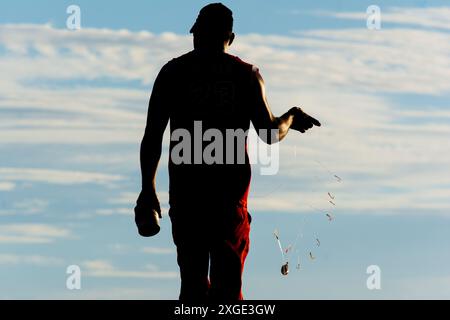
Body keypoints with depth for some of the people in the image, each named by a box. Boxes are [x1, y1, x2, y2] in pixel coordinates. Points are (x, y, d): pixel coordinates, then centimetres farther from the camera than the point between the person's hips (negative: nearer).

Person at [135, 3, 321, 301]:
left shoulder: (173, 72, 3)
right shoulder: (246, 74, 1)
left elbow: (152, 136, 1)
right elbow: (270, 134, -3)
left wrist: (148, 190, 7)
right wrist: (291, 118, 18)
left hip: (186, 187, 1)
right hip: (231, 187, -1)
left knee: (193, 278, 10)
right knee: (228, 278, 3)